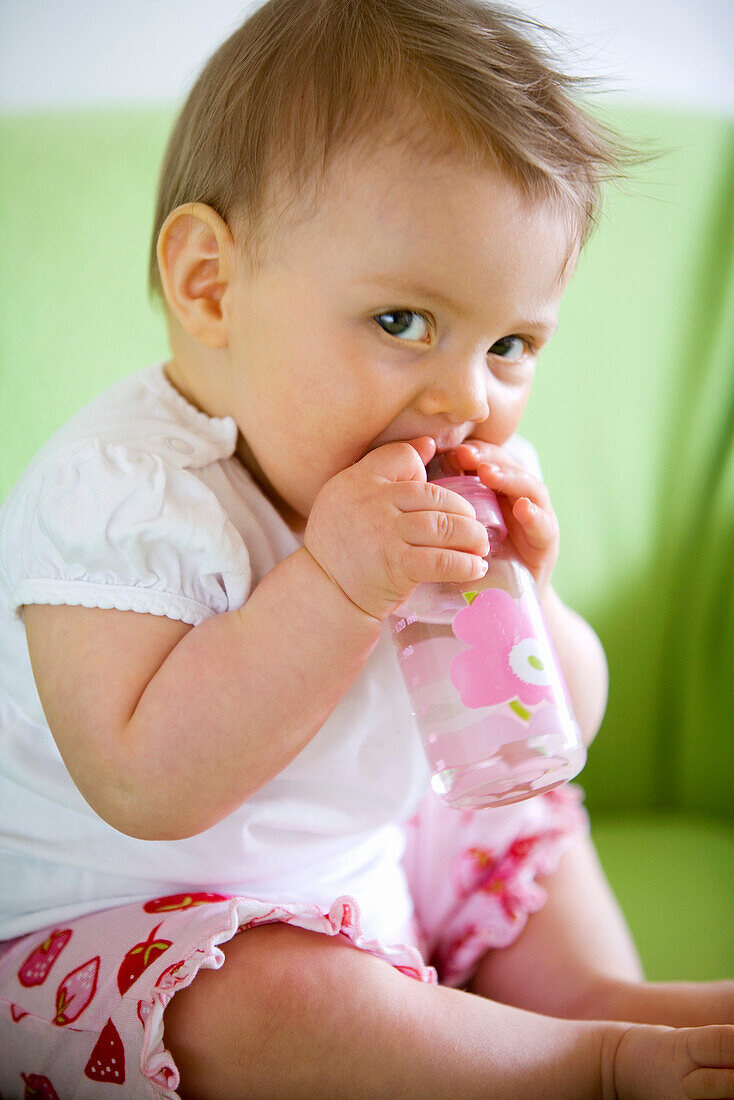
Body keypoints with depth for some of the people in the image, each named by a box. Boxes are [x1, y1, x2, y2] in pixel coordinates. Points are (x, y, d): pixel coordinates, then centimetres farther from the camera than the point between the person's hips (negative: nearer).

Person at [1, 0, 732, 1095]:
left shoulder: (442, 486, -4)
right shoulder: (120, 490, -28)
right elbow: (149, 786, -37)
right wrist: (336, 584, -40)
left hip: (363, 853, 8)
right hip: (114, 915, -7)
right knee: (276, 999, -32)